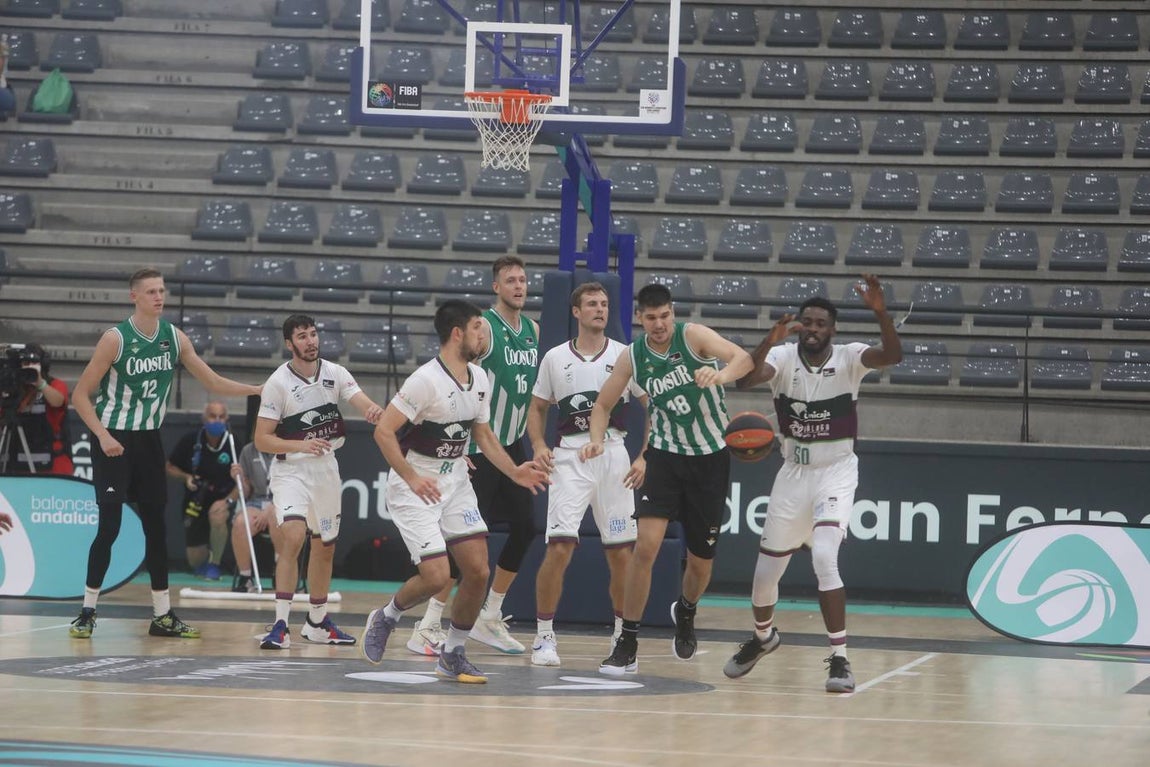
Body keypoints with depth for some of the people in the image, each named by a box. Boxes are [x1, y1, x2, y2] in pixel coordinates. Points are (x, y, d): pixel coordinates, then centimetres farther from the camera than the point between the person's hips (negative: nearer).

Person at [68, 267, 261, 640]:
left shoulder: (174, 337, 0)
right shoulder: (116, 339, -16)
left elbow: (213, 382, 7)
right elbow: (80, 394, -12)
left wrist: (259, 390, -5)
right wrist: (103, 436, -23)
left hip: (149, 440, 5)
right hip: (114, 440, -5)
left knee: (156, 526, 6)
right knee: (109, 526, -9)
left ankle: (163, 615, 12)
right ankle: (87, 612, 0)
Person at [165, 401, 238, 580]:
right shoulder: (190, 441, -9)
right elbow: (170, 467, 4)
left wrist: (228, 500, -27)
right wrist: (186, 478, -15)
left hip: (222, 498, -2)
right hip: (195, 501, 2)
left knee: (217, 516, -38)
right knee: (195, 560, 0)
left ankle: (214, 565, -14)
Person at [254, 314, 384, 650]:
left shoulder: (335, 374, -2)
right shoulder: (278, 382, -13)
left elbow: (365, 405, -15)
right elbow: (262, 439, -13)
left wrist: (376, 411, -39)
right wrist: (301, 445, -28)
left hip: (326, 469, 5)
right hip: (291, 469, -5)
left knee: (325, 545, 15)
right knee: (293, 534, -26)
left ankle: (317, 622, 33)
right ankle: (281, 624, -25)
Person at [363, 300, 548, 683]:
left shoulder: (479, 380, 4)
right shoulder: (426, 380, -20)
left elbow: (483, 434, 17)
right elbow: (383, 431, -21)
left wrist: (513, 471, 4)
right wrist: (412, 478, -29)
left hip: (455, 483, 7)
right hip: (415, 486, -7)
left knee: (478, 571, -2)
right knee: (436, 575, -15)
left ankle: (453, 654, 13)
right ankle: (385, 618, 14)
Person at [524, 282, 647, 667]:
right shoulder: (555, 358, 8)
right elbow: (537, 408, 15)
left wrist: (645, 457, -4)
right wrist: (539, 446, -3)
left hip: (613, 456, 1)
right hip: (569, 458, -1)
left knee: (621, 552, 3)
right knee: (559, 547, -13)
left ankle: (623, 632, 20)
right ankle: (544, 635, -3)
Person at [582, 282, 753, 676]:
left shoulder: (693, 335, -15)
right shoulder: (633, 357, -5)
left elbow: (743, 358, -29)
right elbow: (603, 404, 7)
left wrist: (720, 375, -51)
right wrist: (597, 438, -14)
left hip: (710, 458, -1)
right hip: (665, 455, 1)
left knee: (701, 559, 8)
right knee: (646, 544, -18)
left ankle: (685, 612, 43)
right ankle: (627, 644, -11)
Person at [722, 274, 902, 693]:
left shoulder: (848, 358, -13)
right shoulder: (784, 357, -10)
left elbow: (893, 355, -32)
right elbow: (745, 379, -28)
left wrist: (880, 311, -47)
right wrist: (770, 341, -44)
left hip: (836, 473, -3)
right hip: (793, 472, 3)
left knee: (823, 556, -26)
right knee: (766, 569, 12)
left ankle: (840, 658, -17)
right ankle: (762, 636, 44)